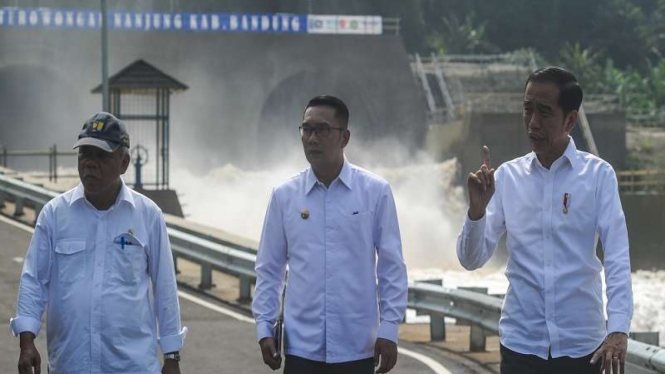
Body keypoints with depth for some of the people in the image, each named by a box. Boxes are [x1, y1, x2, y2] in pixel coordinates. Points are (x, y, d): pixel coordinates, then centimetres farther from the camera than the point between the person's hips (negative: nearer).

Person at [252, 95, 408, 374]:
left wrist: (389, 329, -3)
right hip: (302, 347, 1)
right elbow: (269, 269, 8)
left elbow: (391, 267, 0)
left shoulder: (375, 192, -2)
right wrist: (264, 328, 2)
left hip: (356, 349, -1)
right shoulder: (284, 196, 3)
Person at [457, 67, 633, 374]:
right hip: (520, 343, 2)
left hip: (581, 345, -2)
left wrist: (618, 329, -21)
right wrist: (476, 209, -15)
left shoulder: (598, 175, -2)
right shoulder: (507, 176, 4)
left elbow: (617, 257, -8)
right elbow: (471, 259, 3)